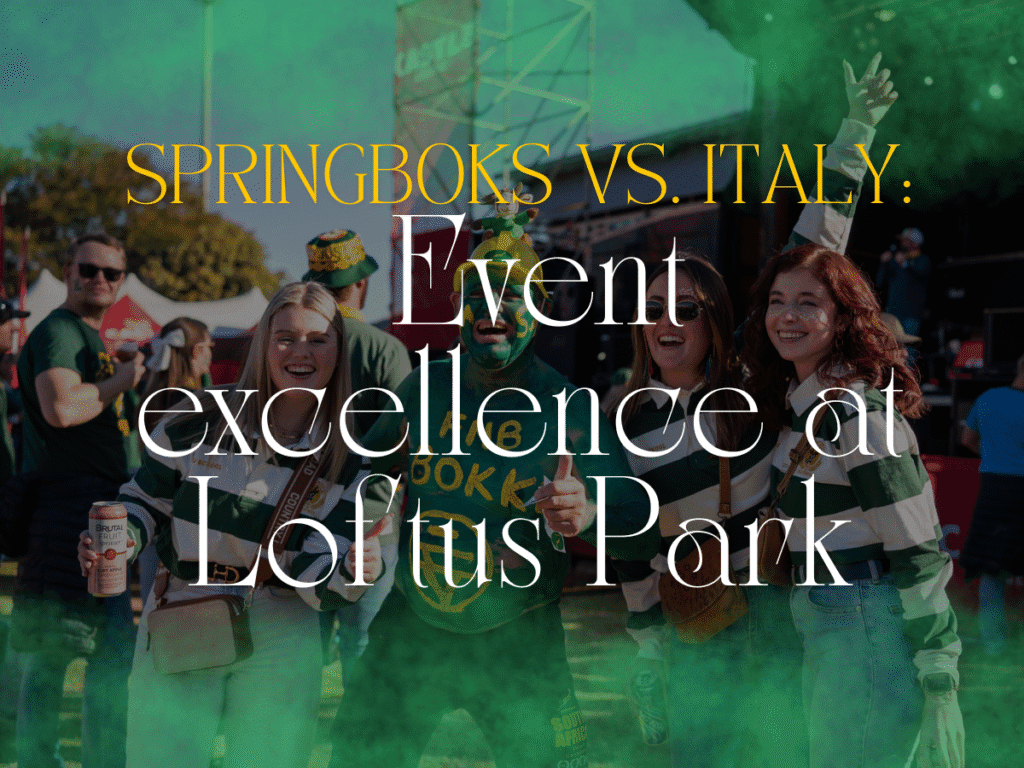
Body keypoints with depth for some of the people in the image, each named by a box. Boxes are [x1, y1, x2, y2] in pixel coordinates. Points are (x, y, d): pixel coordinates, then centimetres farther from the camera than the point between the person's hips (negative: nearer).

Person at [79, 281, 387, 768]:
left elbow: (317, 579, -6)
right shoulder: (197, 422, -3)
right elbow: (146, 499, 10)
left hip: (280, 640, 0)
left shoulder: (347, 462, -1)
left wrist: (351, 569, -28)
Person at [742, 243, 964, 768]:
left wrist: (937, 676, -18)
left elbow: (918, 551, -19)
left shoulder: (858, 413, -18)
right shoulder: (797, 401, 9)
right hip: (824, 624, 9)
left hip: (871, 626, -9)